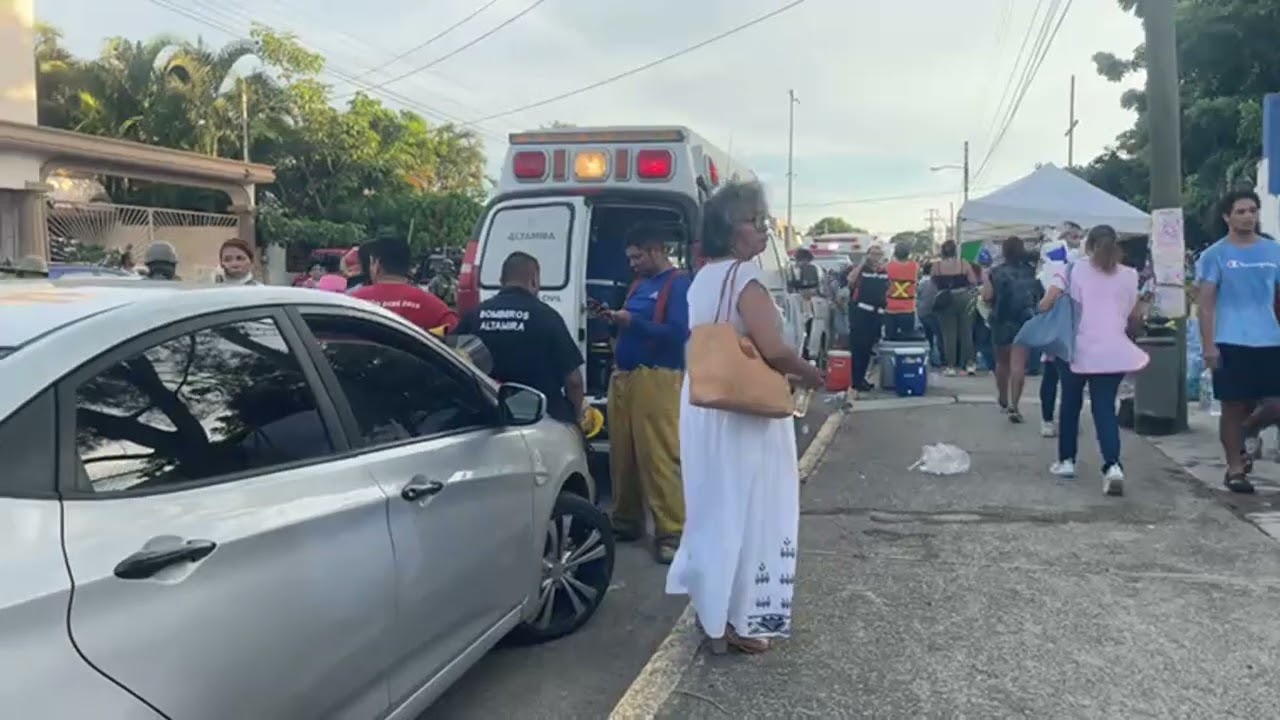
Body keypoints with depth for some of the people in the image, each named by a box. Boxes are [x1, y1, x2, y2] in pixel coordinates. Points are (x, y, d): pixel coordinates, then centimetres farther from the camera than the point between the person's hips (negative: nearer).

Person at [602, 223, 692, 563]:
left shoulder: (679, 284, -6)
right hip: (622, 376, 8)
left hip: (656, 379, -8)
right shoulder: (639, 283, 20)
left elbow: (678, 333, -17)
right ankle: (626, 520, 22)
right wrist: (617, 320, 3)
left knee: (659, 457, -9)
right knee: (622, 454, 10)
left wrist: (632, 322, -19)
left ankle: (671, 532, -4)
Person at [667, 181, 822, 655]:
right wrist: (810, 375, -4)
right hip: (742, 413, -9)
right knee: (742, 511, 1)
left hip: (705, 406, 9)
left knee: (715, 507, 18)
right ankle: (734, 622, 10)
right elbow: (774, 350, -24)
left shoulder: (703, 277, 11)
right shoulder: (743, 276, -17)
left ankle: (710, 607, 29)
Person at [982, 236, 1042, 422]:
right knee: (1018, 365, -4)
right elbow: (1040, 296, -1)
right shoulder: (1031, 271, -1)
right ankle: (1014, 406, -13)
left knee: (1002, 362, 19)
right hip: (1024, 322, -1)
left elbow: (986, 296, -11)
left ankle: (1003, 400, 34)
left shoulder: (995, 273, -4)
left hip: (1002, 322, 1)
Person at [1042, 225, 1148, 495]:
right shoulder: (1129, 276, 9)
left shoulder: (1073, 270, 1)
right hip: (1114, 353, 1)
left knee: (1071, 404, 16)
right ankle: (1113, 466, -17)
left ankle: (1066, 461, 24)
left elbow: (1045, 305, -6)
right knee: (1105, 407, 2)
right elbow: (1134, 318, 15)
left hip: (1077, 349, -1)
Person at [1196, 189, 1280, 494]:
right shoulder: (1215, 255, -2)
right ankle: (1235, 468, 14)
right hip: (1231, 344, -4)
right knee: (1234, 407, 2)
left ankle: (1241, 436, 31)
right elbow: (1206, 304, -4)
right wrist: (1208, 346, -11)